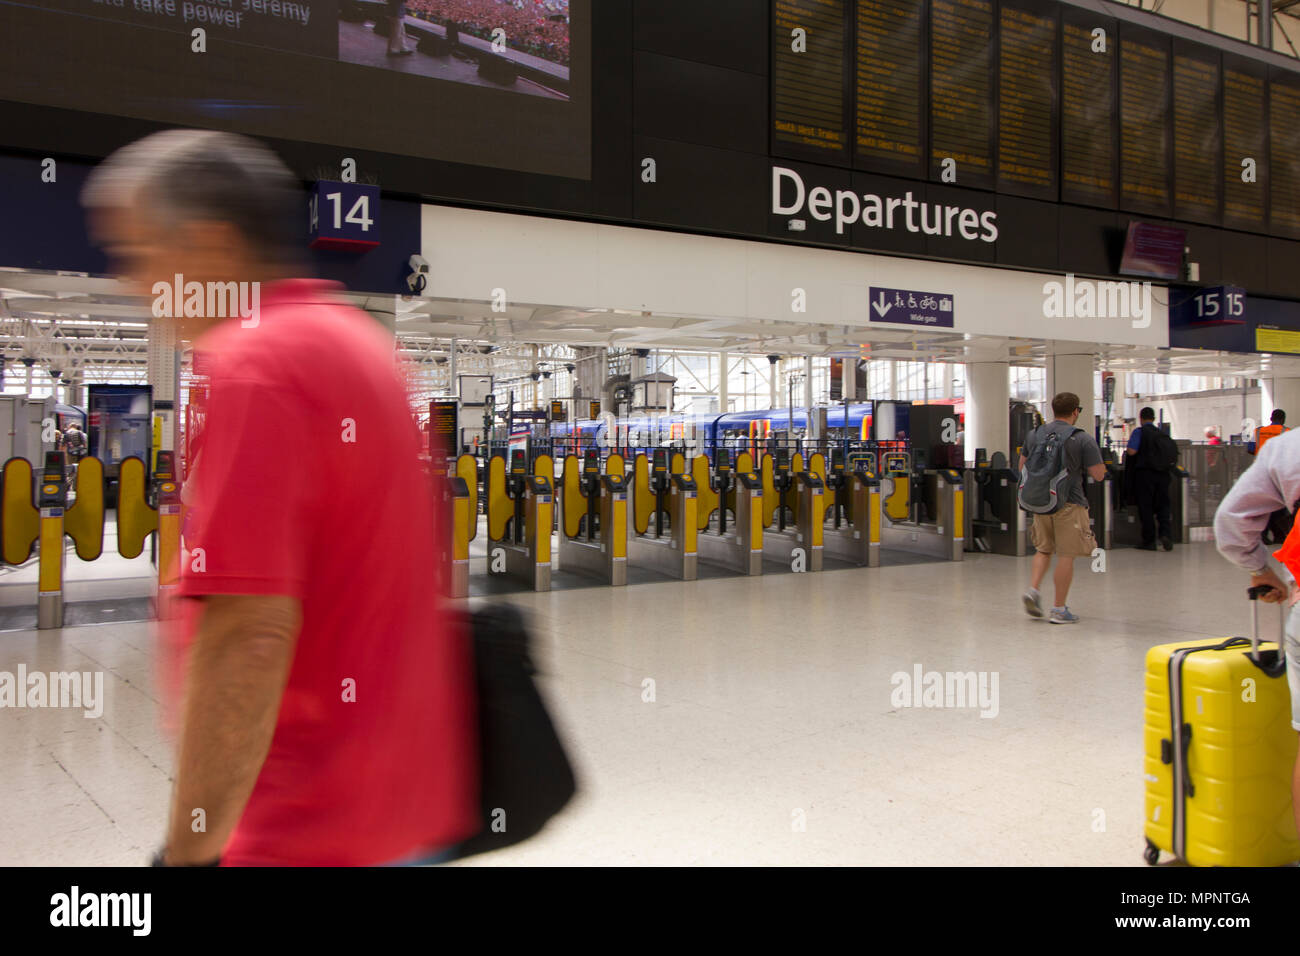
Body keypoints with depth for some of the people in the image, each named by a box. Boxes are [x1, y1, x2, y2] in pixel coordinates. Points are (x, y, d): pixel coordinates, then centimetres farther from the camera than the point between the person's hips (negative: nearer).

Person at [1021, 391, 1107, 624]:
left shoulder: (1034, 434, 6)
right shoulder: (1082, 439, -9)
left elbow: (1022, 467, 15)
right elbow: (1098, 475, -8)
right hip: (1069, 503, -5)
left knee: (1044, 549, 21)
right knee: (1066, 555, 2)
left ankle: (1033, 588, 2)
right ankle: (1059, 609, 5)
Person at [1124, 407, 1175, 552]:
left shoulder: (1139, 432, -4)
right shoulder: (1163, 434, 13)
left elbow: (1131, 451, -14)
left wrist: (1126, 452, 8)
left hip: (1145, 473, -4)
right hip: (1163, 473, 4)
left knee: (1145, 507, 2)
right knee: (1163, 505, 11)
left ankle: (1149, 541, 4)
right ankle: (1165, 533, -9)